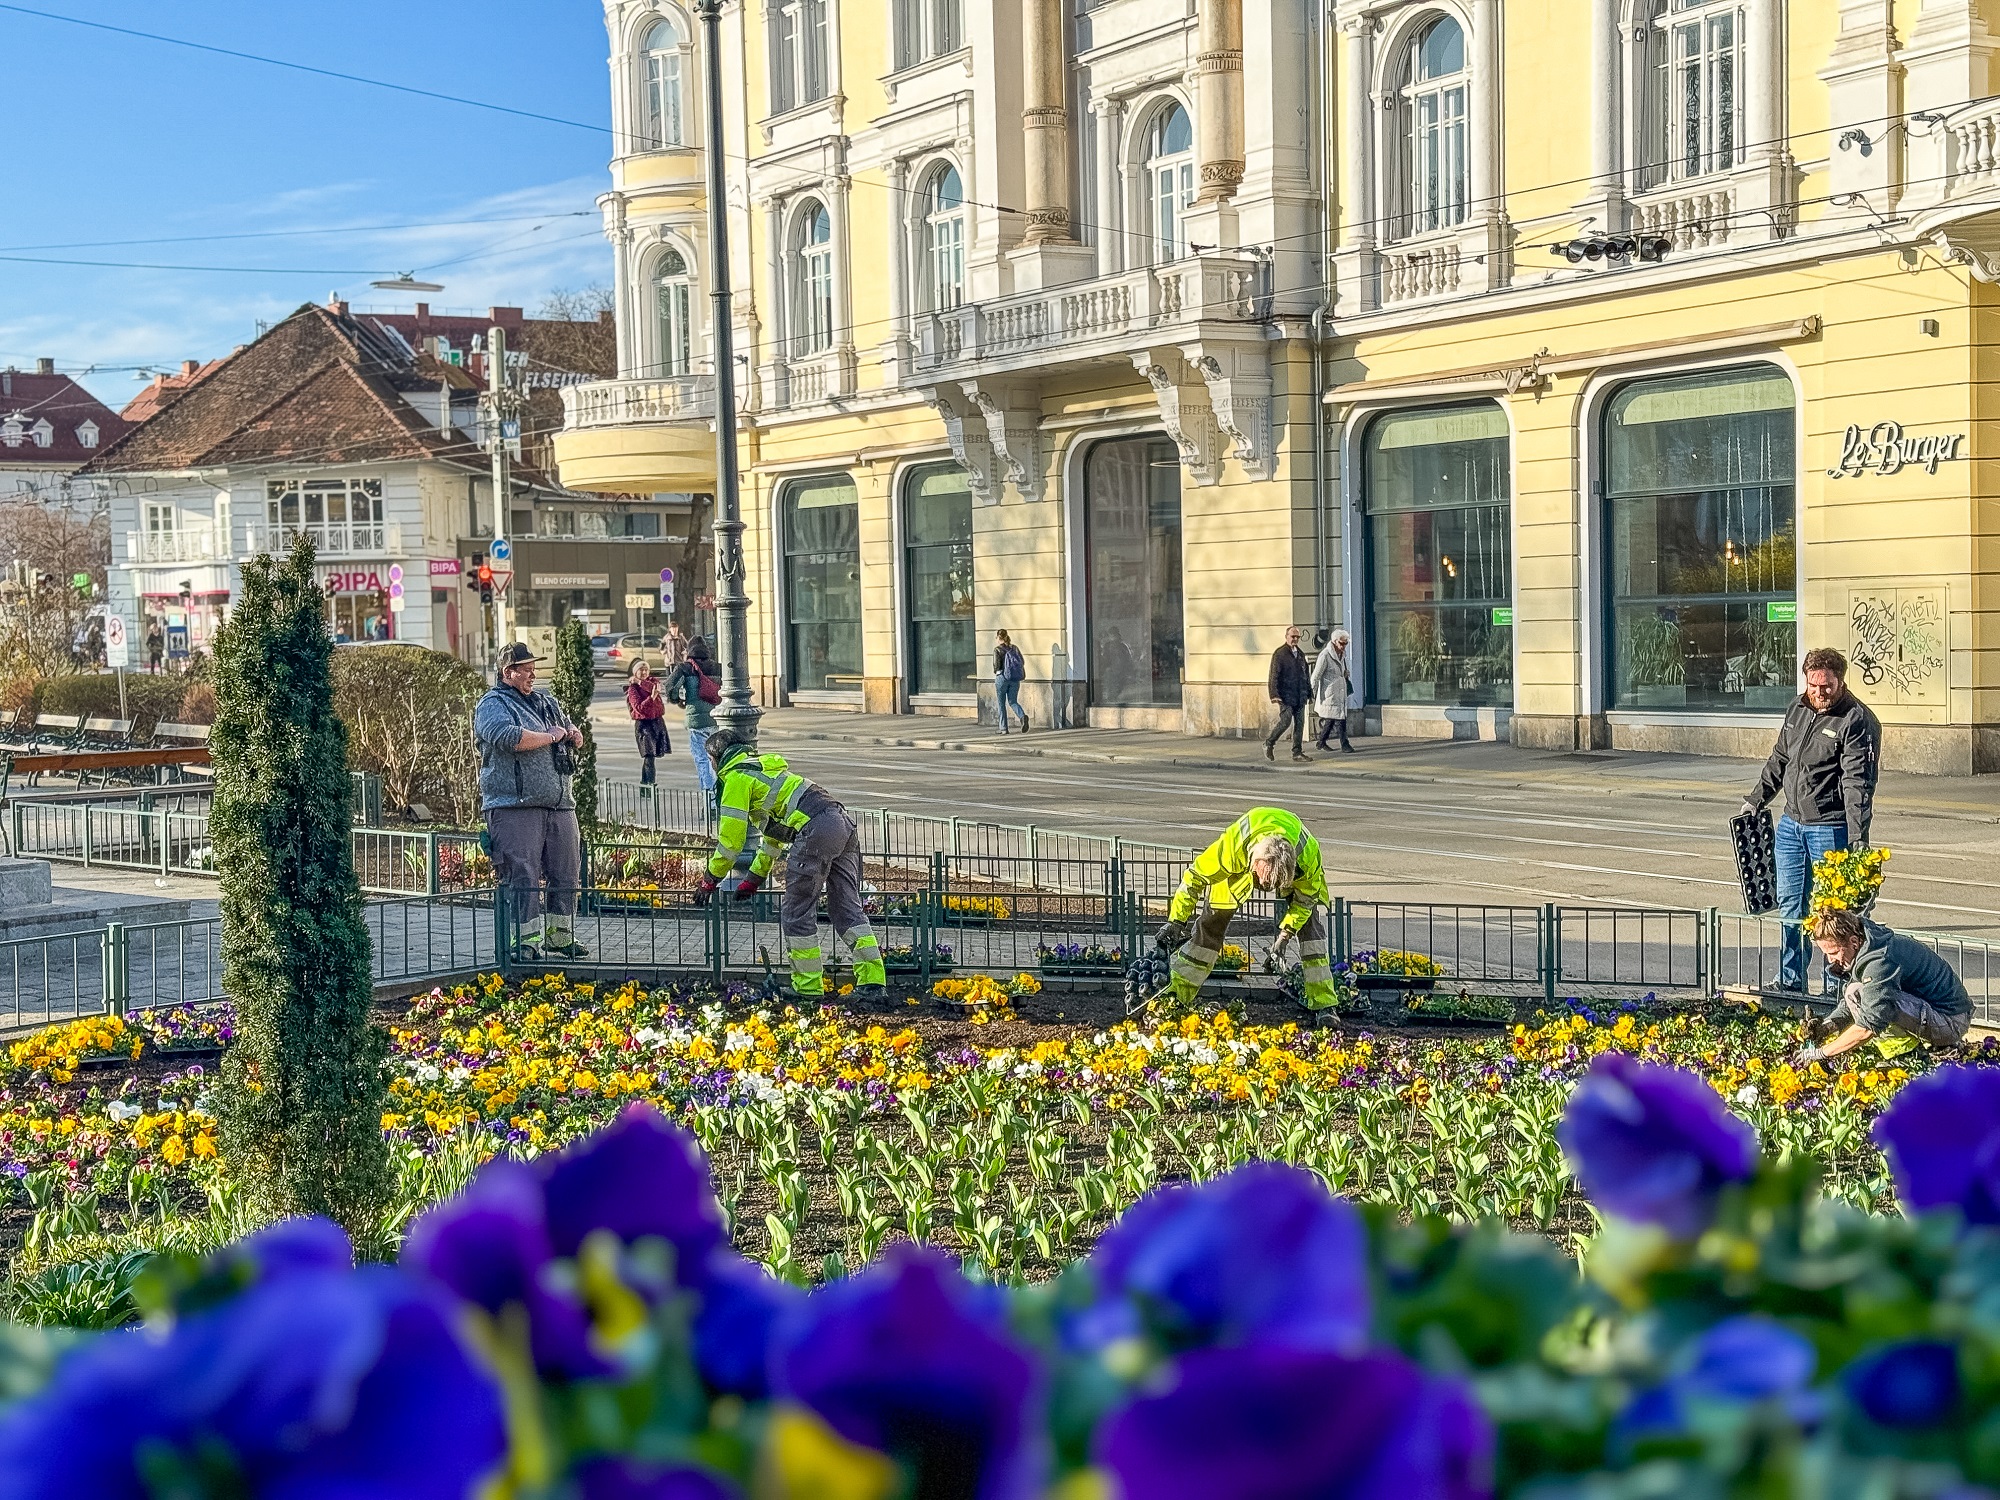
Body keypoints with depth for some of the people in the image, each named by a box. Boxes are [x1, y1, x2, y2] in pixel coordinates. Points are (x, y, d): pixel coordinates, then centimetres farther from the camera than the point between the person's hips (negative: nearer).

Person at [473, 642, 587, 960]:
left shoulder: (546, 701, 21)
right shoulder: (493, 705, -3)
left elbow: (575, 738, 34)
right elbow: (510, 737, -23)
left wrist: (574, 734, 8)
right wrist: (551, 736, -9)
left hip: (559, 804, 7)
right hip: (515, 806, -7)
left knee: (566, 873, 9)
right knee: (523, 876, -9)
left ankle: (559, 936, 21)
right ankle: (527, 941, -4)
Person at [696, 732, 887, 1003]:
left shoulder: (737, 776, 6)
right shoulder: (764, 767, 35)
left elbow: (731, 836, 3)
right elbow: (773, 828, 42)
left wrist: (709, 879, 15)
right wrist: (755, 877, 46)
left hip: (815, 831, -9)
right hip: (844, 823, 9)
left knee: (798, 913, 1)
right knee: (848, 908, 8)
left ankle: (808, 988, 6)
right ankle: (873, 983, 2)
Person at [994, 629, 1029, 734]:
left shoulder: (997, 649, -8)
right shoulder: (1014, 648, 6)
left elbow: (996, 664, -16)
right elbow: (1022, 662, 2)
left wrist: (996, 671, 5)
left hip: (1002, 677, -4)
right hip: (1015, 678, 4)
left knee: (1001, 703, 9)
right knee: (1013, 701, 12)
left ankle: (1003, 728, 9)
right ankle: (1023, 716, -17)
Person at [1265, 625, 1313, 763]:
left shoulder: (1301, 654, 16)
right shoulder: (1279, 653, -4)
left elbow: (1306, 675, 22)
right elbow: (1274, 675, -10)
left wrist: (1309, 693, 18)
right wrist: (1274, 694, -19)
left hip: (1300, 696, 6)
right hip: (1286, 695, -6)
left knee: (1299, 724, 4)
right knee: (1285, 721, -11)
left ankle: (1297, 752, 8)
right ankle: (1269, 744, 7)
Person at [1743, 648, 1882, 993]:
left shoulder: (1857, 721, -13)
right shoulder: (1797, 710, 10)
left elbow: (1857, 783, -20)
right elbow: (1778, 761, 23)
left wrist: (1857, 837, -26)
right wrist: (1755, 800, 23)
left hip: (1831, 830, -7)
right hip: (1792, 824, 7)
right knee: (1789, 906, 12)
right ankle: (1790, 984, 23)